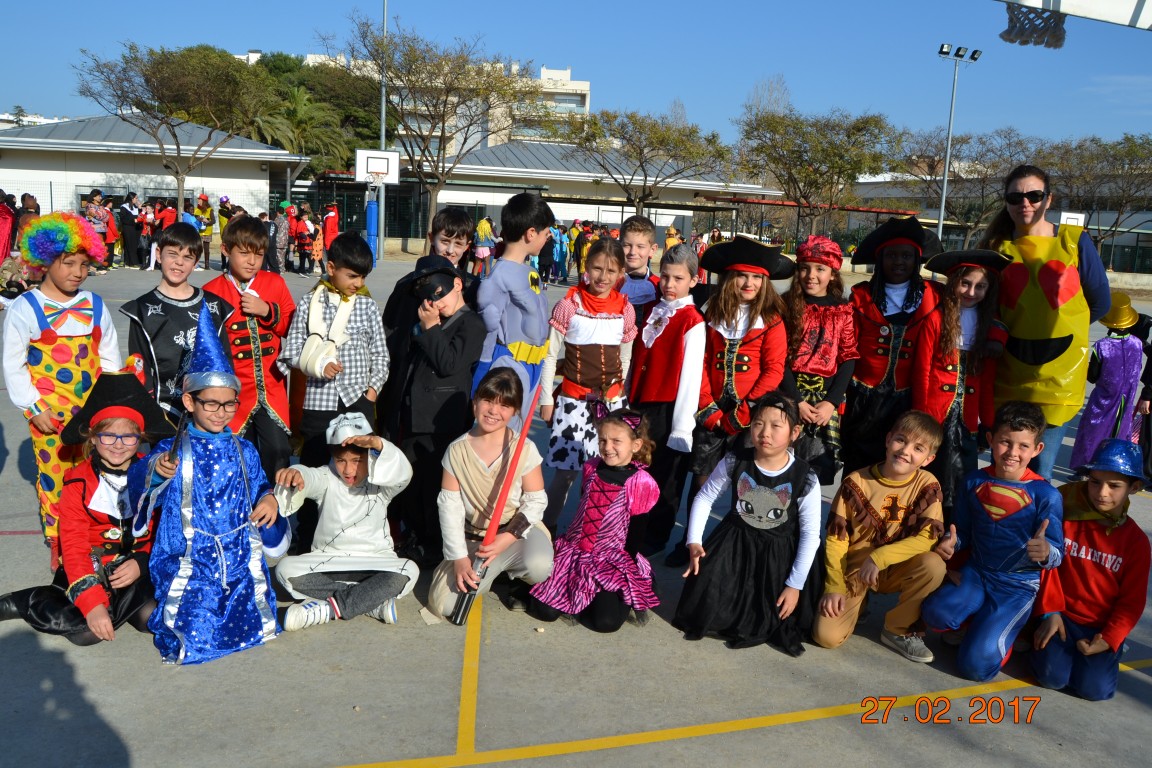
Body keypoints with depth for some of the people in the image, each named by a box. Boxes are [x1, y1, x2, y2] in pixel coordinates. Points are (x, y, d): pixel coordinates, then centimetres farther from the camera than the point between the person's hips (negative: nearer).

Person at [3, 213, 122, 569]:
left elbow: (109, 358, 12)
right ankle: (58, 546, 21)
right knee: (54, 476, 5)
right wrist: (34, 408, -8)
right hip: (49, 414, -3)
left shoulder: (94, 306, 5)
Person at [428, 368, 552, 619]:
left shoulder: (525, 449, -9)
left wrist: (509, 536, -19)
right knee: (442, 604, -14)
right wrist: (459, 557, -14)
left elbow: (536, 501, -6)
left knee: (538, 565, -36)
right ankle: (495, 571, 16)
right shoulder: (457, 451, -5)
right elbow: (450, 507, -6)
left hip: (518, 532, -2)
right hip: (473, 539, 2)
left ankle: (515, 574, 3)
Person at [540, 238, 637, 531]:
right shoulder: (569, 305, -6)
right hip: (574, 399, -2)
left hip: (611, 401, 3)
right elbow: (550, 356, -1)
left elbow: (626, 358, 12)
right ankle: (546, 527, 17)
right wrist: (546, 399, -2)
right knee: (565, 470, -2)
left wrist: (620, 395, 12)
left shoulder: (625, 310, 3)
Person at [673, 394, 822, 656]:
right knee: (706, 598, -8)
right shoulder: (735, 462, -16)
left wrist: (795, 585, -12)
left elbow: (810, 535, -11)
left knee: (777, 612, -10)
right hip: (734, 543, 1)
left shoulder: (805, 480, -19)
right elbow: (705, 498, -2)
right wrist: (694, 542, -10)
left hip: (780, 553, -1)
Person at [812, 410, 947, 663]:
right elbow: (836, 538, -7)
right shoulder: (856, 482, -11)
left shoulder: (927, 485, -9)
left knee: (934, 564, -30)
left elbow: (927, 538, -17)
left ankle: (898, 630, -7)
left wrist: (879, 558, -26)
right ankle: (857, 601, 16)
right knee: (827, 637, -19)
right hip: (852, 569, -1)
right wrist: (835, 587, -11)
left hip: (894, 570, 1)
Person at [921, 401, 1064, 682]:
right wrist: (952, 542, -12)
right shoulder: (974, 483, 0)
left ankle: (1003, 628, 15)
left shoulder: (1046, 495, -10)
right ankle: (979, 619, 6)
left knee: (977, 664, -19)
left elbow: (1057, 554, -9)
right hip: (976, 572, 3)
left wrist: (1045, 552, -33)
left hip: (1018, 585, -3)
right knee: (936, 612, -29)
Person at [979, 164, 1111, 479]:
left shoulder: (1074, 241, -1)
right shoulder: (997, 248, 5)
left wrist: (1058, 327, 12)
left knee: (1040, 471, 1)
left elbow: (1100, 302, 7)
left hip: (1059, 374, -2)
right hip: (1009, 374, 2)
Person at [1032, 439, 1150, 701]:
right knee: (1052, 676, -19)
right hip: (1063, 616, 0)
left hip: (1104, 627, 0)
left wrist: (1109, 639, -12)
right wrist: (1051, 612, -7)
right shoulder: (1067, 516, -4)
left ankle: (1111, 649, 13)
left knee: (1094, 688, -16)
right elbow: (1049, 565, 1)